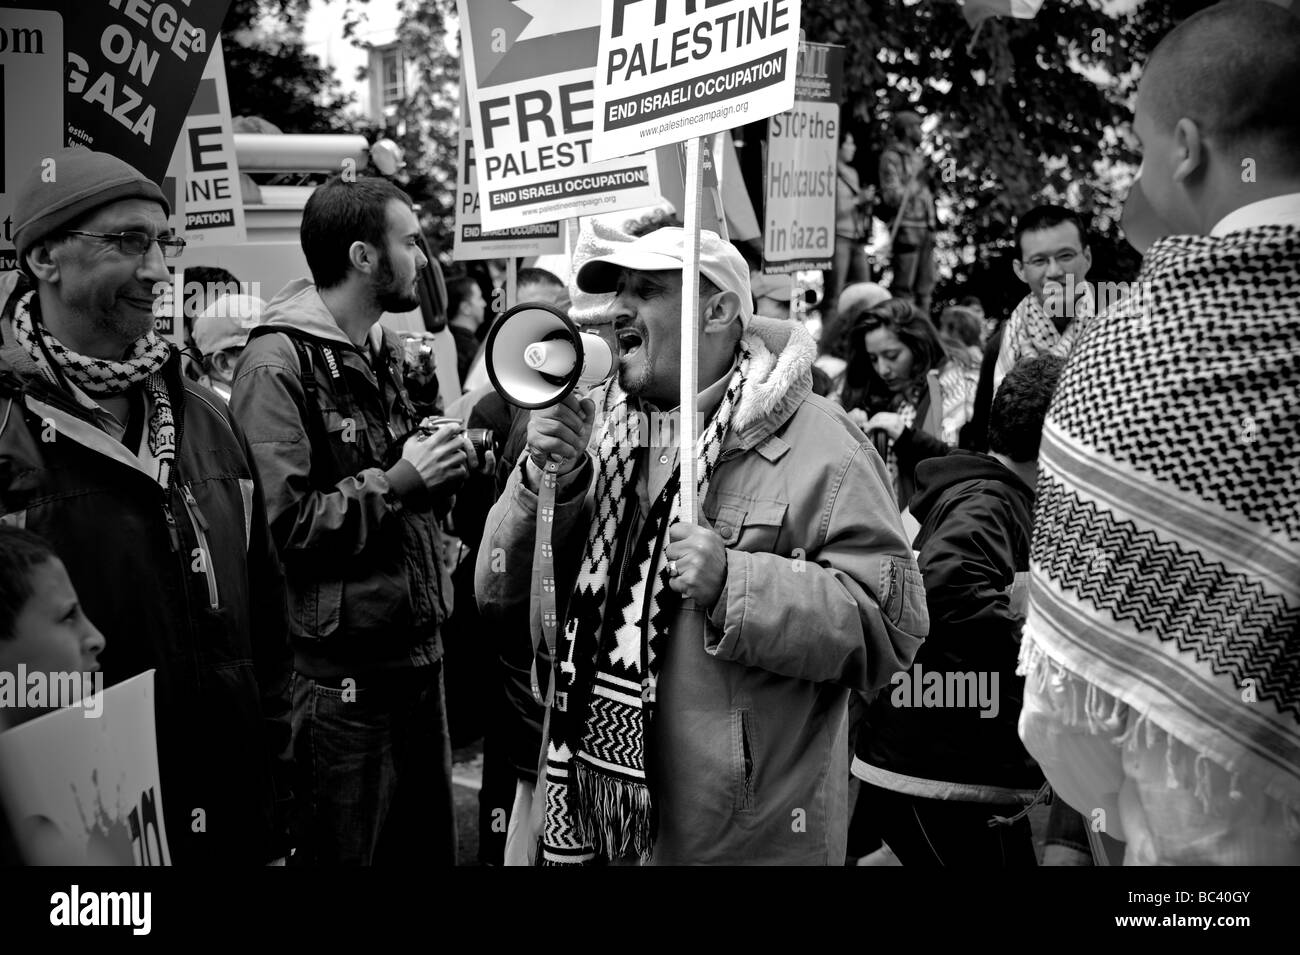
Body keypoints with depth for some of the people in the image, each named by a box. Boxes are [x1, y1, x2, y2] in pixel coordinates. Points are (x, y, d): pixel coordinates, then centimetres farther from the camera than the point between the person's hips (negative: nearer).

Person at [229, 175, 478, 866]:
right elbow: (276, 522, -24)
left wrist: (437, 471, 5)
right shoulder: (278, 363, -14)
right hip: (341, 673, -8)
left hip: (417, 653, 8)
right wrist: (394, 484, -16)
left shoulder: (383, 352, 15)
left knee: (431, 845, 17)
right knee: (343, 853, 6)